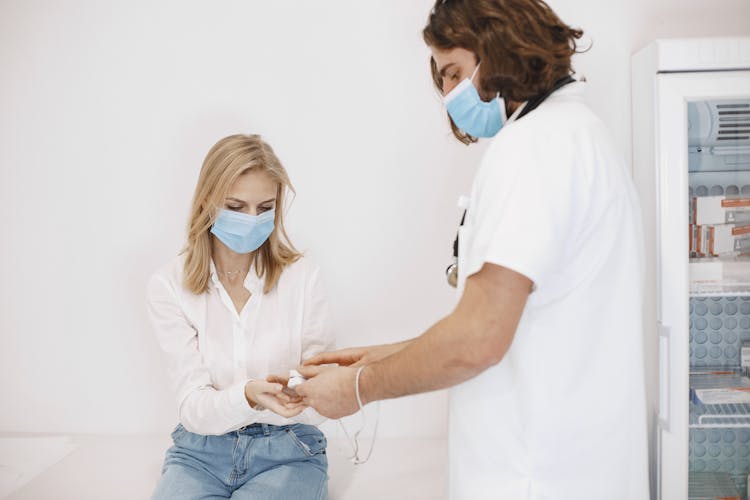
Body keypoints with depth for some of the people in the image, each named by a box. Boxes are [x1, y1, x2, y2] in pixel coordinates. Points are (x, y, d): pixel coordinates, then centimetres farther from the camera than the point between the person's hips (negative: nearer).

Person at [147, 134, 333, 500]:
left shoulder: (302, 277, -4)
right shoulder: (169, 285, -4)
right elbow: (194, 407, -9)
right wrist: (248, 396, -30)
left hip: (288, 450, 0)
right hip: (201, 451, 0)